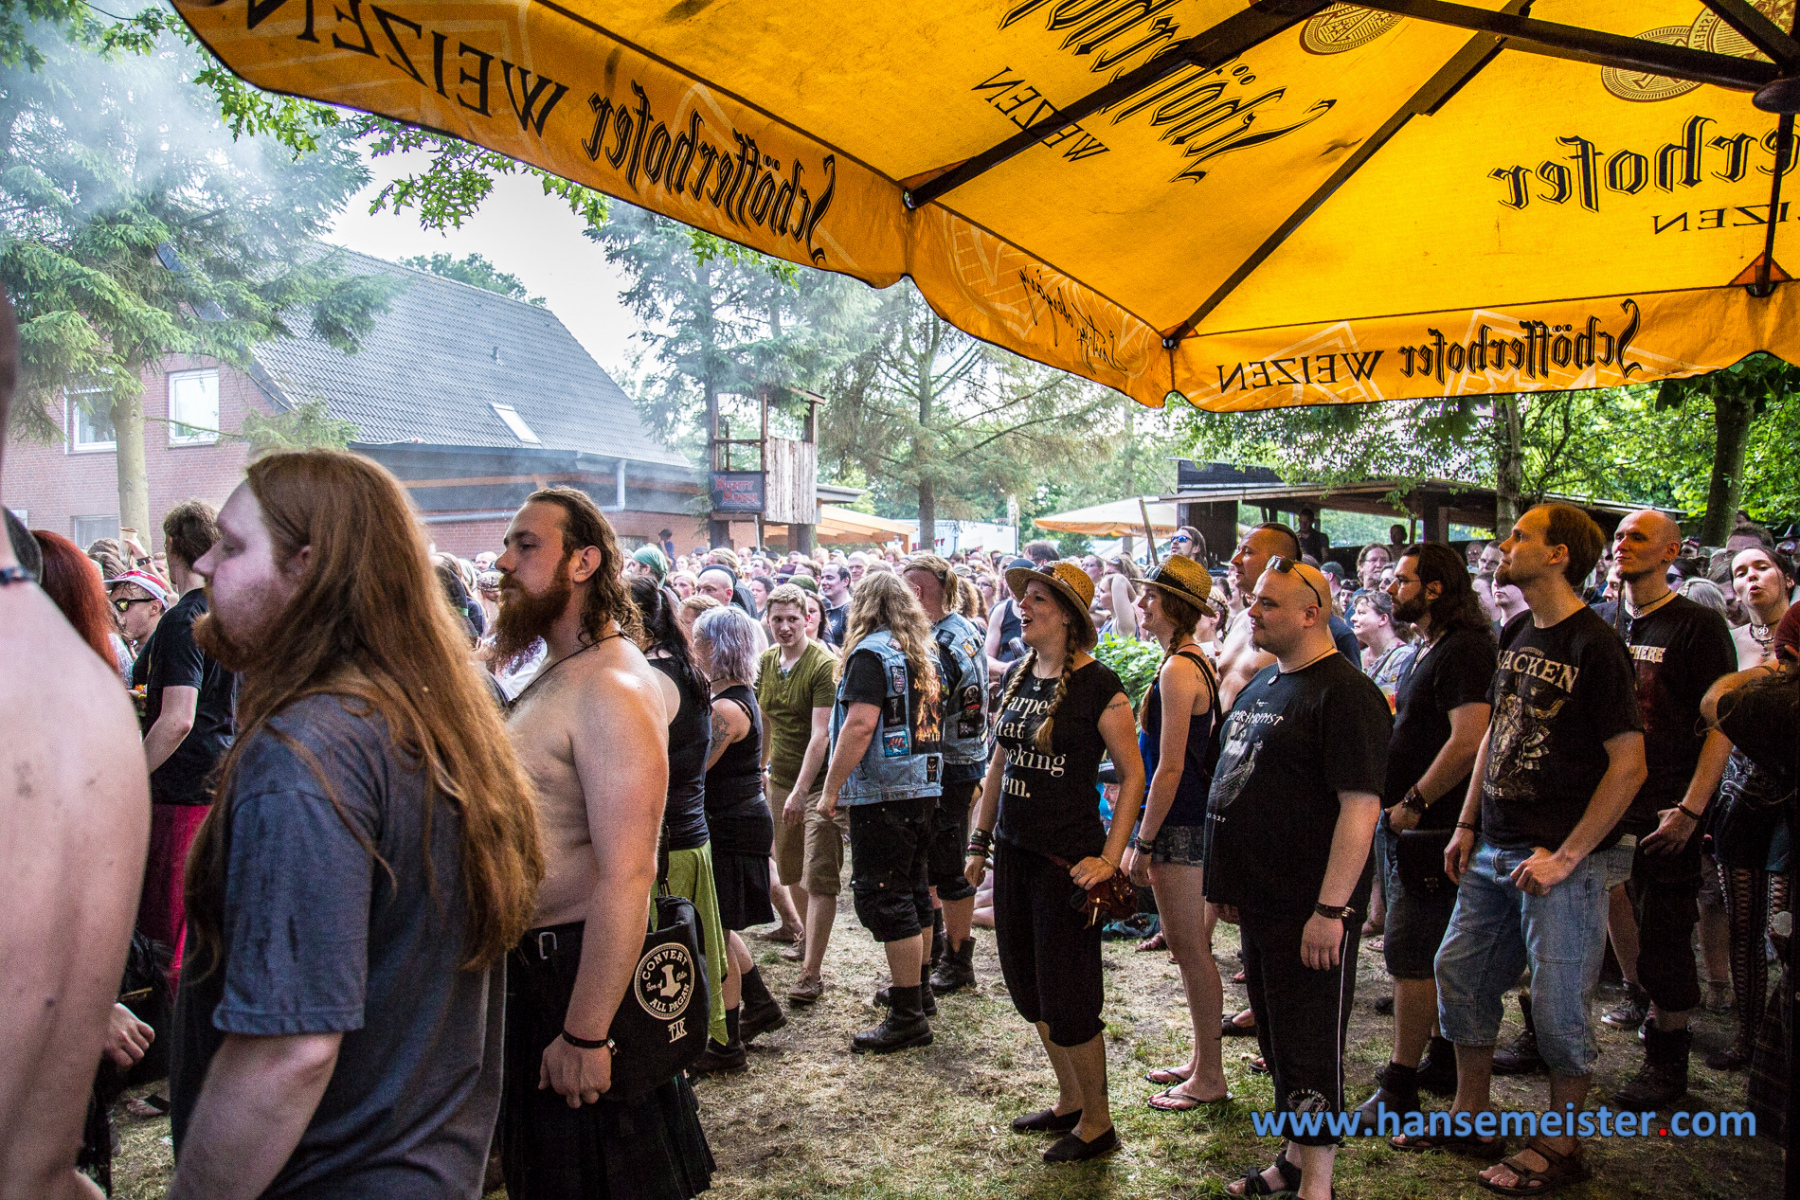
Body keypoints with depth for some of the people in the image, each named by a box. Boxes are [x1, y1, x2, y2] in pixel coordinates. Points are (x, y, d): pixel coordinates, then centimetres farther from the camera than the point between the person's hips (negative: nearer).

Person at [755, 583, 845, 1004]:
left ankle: (811, 972, 0)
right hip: (780, 779, 7)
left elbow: (821, 734, -22)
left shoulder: (824, 664, -16)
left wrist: (801, 791, -26)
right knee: (790, 871, 19)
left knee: (819, 879, -6)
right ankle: (809, 935, 42)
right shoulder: (766, 661, 5)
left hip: (821, 781, -7)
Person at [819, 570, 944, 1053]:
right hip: (923, 784, 9)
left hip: (883, 794, -9)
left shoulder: (870, 652, -12)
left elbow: (860, 725, -22)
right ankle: (917, 990, 32)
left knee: (883, 899, -4)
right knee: (914, 891, 19)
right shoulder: (923, 652, 14)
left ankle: (908, 1017, 0)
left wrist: (831, 789, -17)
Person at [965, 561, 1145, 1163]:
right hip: (1013, 852, 7)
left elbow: (1133, 774, -10)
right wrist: (981, 839, 13)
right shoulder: (1017, 677, 7)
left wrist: (1109, 857, -15)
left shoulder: (1097, 684, -13)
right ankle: (1069, 1101, 36)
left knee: (1066, 996, 1)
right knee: (1027, 984, 16)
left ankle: (1097, 1124, 22)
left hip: (1067, 858, -7)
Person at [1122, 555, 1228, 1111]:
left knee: (1189, 948, 1)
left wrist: (1143, 843, -16)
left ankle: (1209, 1077, 13)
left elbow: (1169, 768, -21)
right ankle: (1201, 1060, 30)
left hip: (1180, 824, -10)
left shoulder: (1178, 670, -19)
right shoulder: (1200, 662, 12)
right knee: (1188, 944, 18)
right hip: (1195, 818, 10)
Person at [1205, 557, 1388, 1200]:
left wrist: (1330, 909, -24)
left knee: (1309, 1050, 2)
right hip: (1259, 901, 9)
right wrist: (1228, 882, 19)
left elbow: (1361, 805, -21)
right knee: (1276, 1039, 19)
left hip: (1309, 911, -9)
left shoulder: (1346, 693, -16)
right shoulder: (1262, 684, 13)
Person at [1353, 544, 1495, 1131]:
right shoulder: (1427, 650, 16)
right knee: (1436, 949, 18)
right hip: (1404, 821, 10)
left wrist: (1414, 802, -20)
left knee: (1410, 951, -5)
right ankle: (1442, 1058, 31)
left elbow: (1469, 740, -27)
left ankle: (1400, 1085, 4)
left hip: (1429, 827, -10)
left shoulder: (1463, 650, -17)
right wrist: (1395, 804, 14)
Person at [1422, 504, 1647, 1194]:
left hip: (1558, 860, -8)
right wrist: (1467, 825, 12)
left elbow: (1629, 764, -15)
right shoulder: (1516, 634, 10)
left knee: (1557, 1005, 3)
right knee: (1459, 974, 13)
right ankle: (1471, 1119, 30)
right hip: (1493, 852, 8)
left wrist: (1565, 856, -16)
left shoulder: (1595, 645, -14)